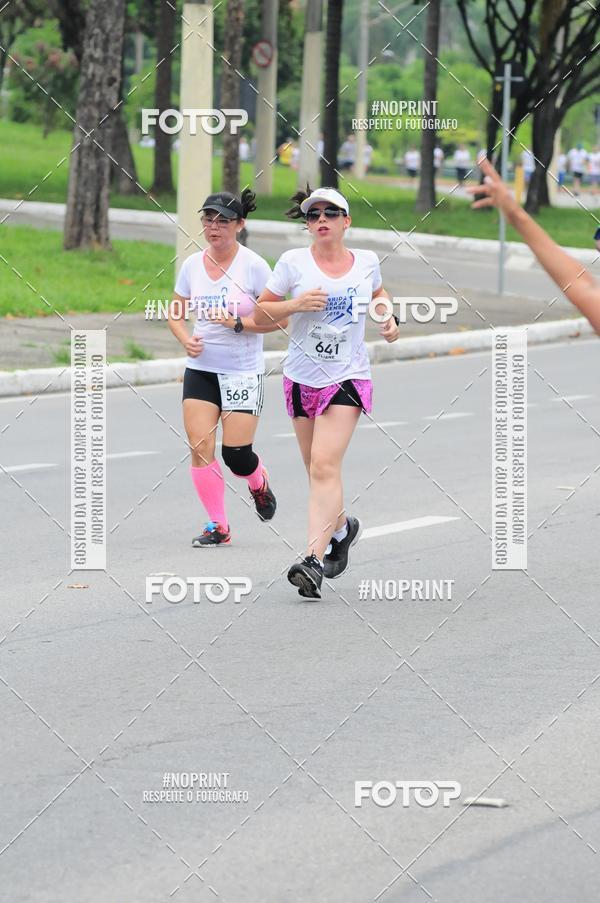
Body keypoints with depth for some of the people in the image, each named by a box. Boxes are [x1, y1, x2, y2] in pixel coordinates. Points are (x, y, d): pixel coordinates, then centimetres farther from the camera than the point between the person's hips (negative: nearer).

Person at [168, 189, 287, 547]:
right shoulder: (192, 265, 3)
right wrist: (187, 339, -5)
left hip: (244, 373, -4)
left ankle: (260, 484, 31)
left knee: (237, 455, -5)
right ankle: (218, 525, 4)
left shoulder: (253, 266, -10)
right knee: (200, 446, -7)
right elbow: (177, 313, 15)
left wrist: (238, 324, -20)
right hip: (201, 369, 4)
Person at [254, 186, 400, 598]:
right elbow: (260, 313, 2)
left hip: (348, 378, -2)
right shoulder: (294, 262, -2)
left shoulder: (367, 262, 4)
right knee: (319, 469, 12)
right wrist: (296, 305, -15)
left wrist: (389, 318, 8)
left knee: (325, 465, -18)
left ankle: (314, 561, -25)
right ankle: (342, 527, 43)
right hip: (302, 378, 2)